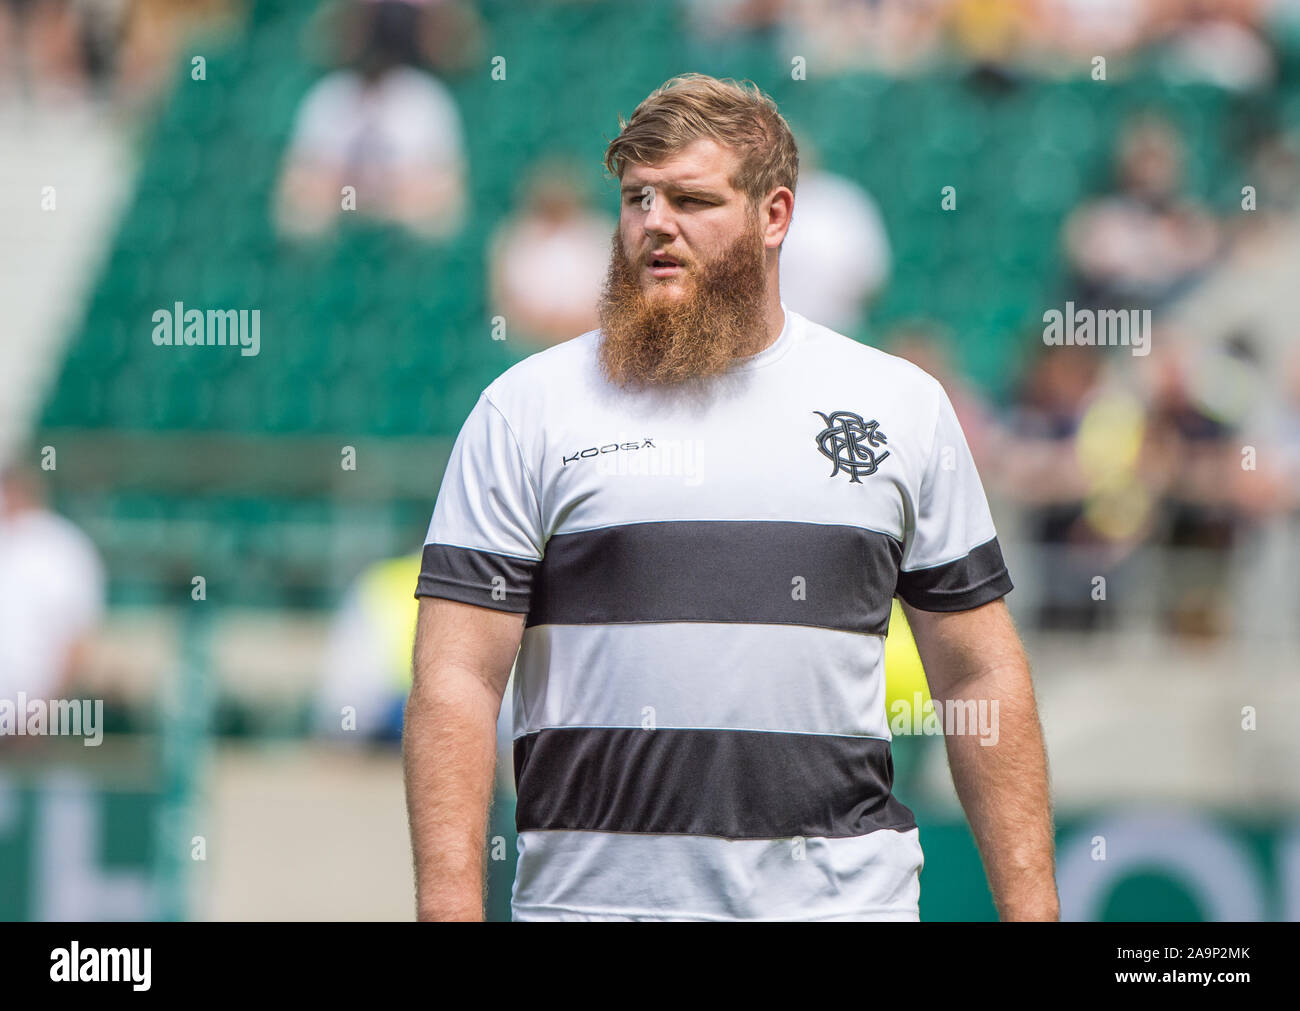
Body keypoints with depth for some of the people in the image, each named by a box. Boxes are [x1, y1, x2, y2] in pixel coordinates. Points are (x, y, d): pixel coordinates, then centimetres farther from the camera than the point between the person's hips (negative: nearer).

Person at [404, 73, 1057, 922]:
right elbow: (456, 680, -3)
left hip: (845, 891, 1)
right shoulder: (528, 409, 3)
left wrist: (1031, 906, 4)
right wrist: (451, 908, -13)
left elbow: (981, 676, 12)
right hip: (594, 894, -1)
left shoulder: (902, 406, 10)